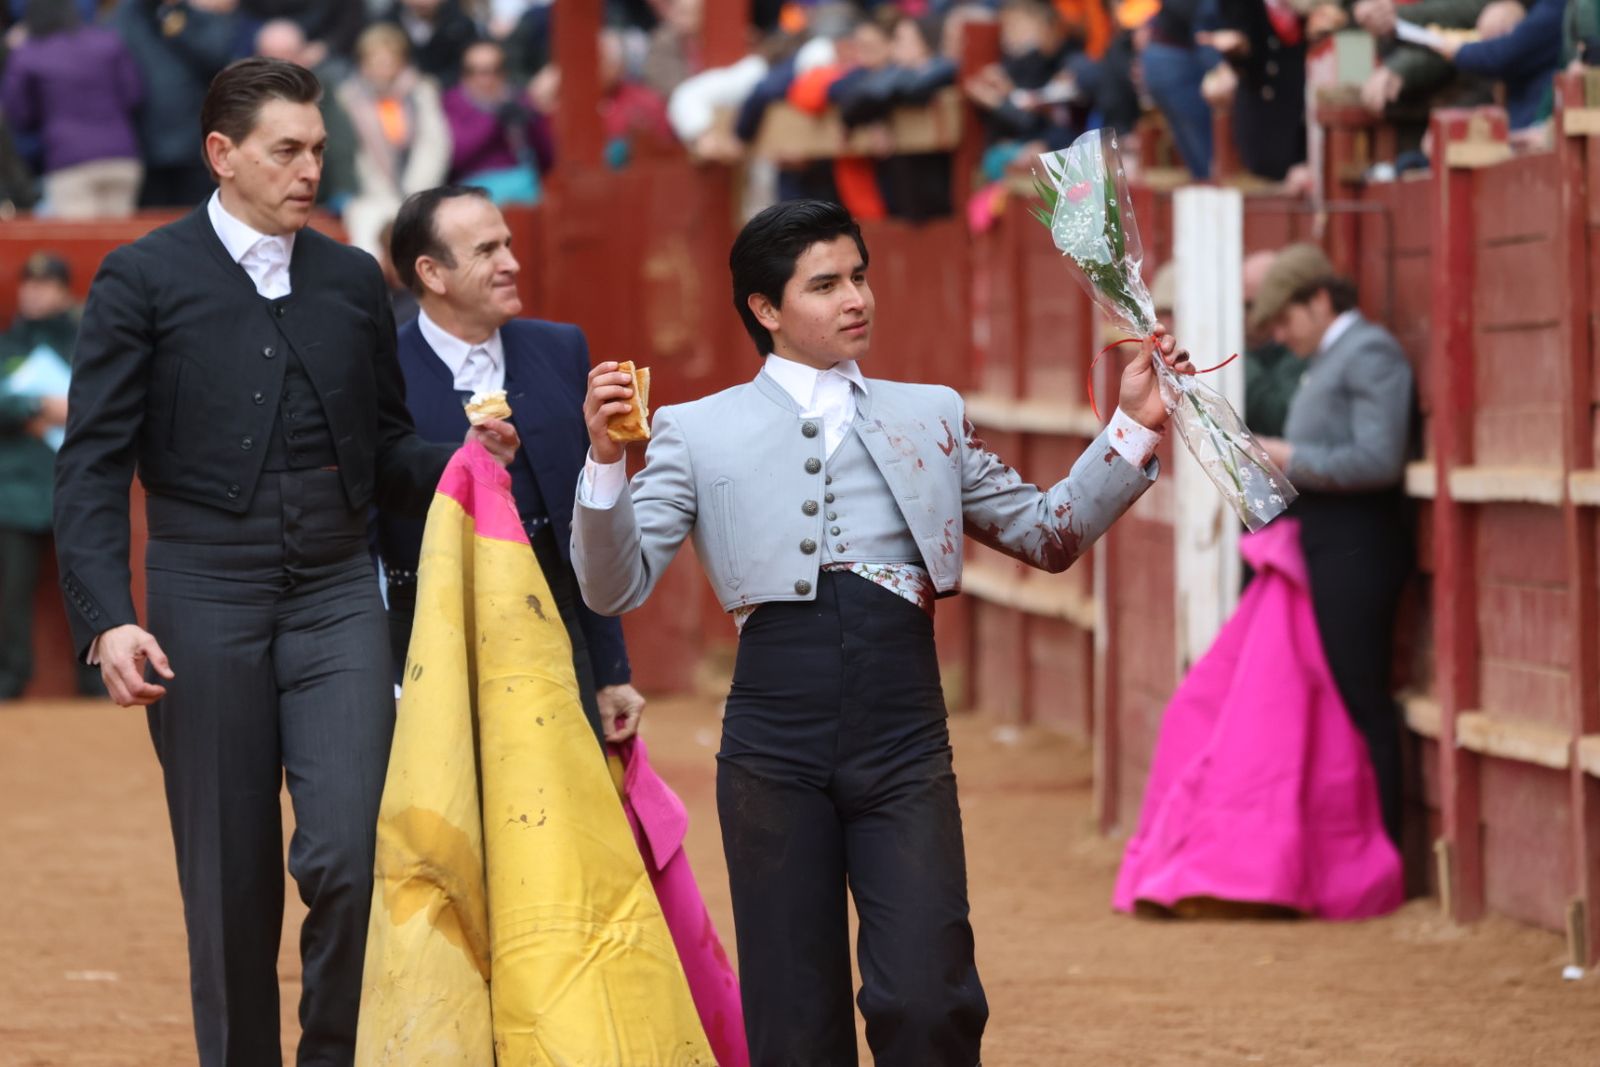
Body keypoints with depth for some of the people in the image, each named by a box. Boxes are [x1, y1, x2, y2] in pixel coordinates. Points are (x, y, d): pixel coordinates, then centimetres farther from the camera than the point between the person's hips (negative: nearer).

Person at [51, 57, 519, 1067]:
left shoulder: (355, 281, 11)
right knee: (231, 886, 3)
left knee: (347, 854, -12)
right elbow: (94, 464, -3)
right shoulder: (144, 280, 0)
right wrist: (107, 619, -15)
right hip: (206, 603, -2)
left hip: (337, 601, 2)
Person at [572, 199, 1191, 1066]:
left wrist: (1134, 430, 6)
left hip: (905, 751, 1)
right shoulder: (698, 432, 8)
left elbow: (1047, 535, 17)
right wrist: (606, 461, -16)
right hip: (775, 756, -1)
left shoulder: (930, 416, 17)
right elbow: (616, 586, 0)